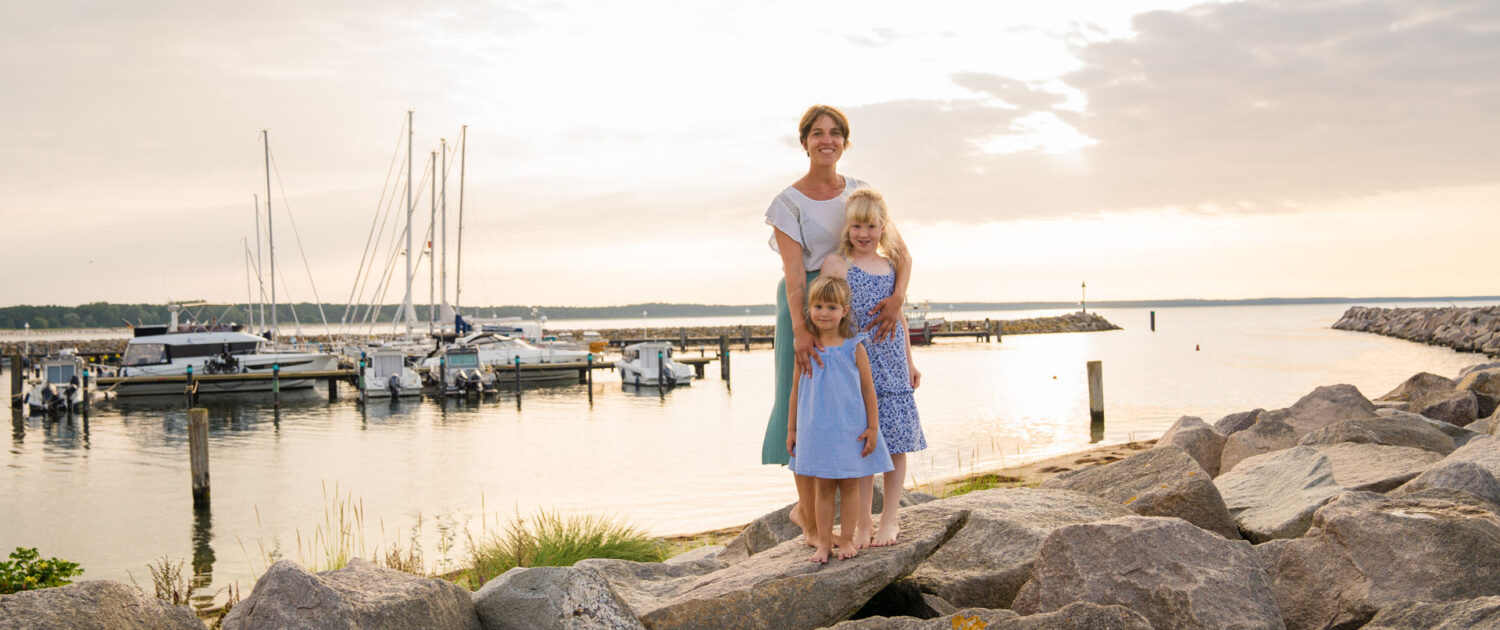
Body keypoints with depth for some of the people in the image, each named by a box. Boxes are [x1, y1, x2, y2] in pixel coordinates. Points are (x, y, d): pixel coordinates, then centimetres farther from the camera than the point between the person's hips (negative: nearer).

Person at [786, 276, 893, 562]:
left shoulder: (854, 348, -5)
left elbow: (868, 389, 0)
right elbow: (796, 389, 7)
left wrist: (873, 427, -2)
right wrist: (791, 428, 8)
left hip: (850, 429, -1)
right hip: (816, 429, 1)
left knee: (849, 485, 8)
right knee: (822, 486, 7)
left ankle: (846, 539, 19)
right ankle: (823, 542, 15)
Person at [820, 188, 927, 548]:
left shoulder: (891, 265, 12)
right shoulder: (836, 264, -3)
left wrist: (910, 362, 20)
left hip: (892, 361, 4)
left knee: (897, 441, 4)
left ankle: (889, 519, 18)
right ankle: (862, 525, 12)